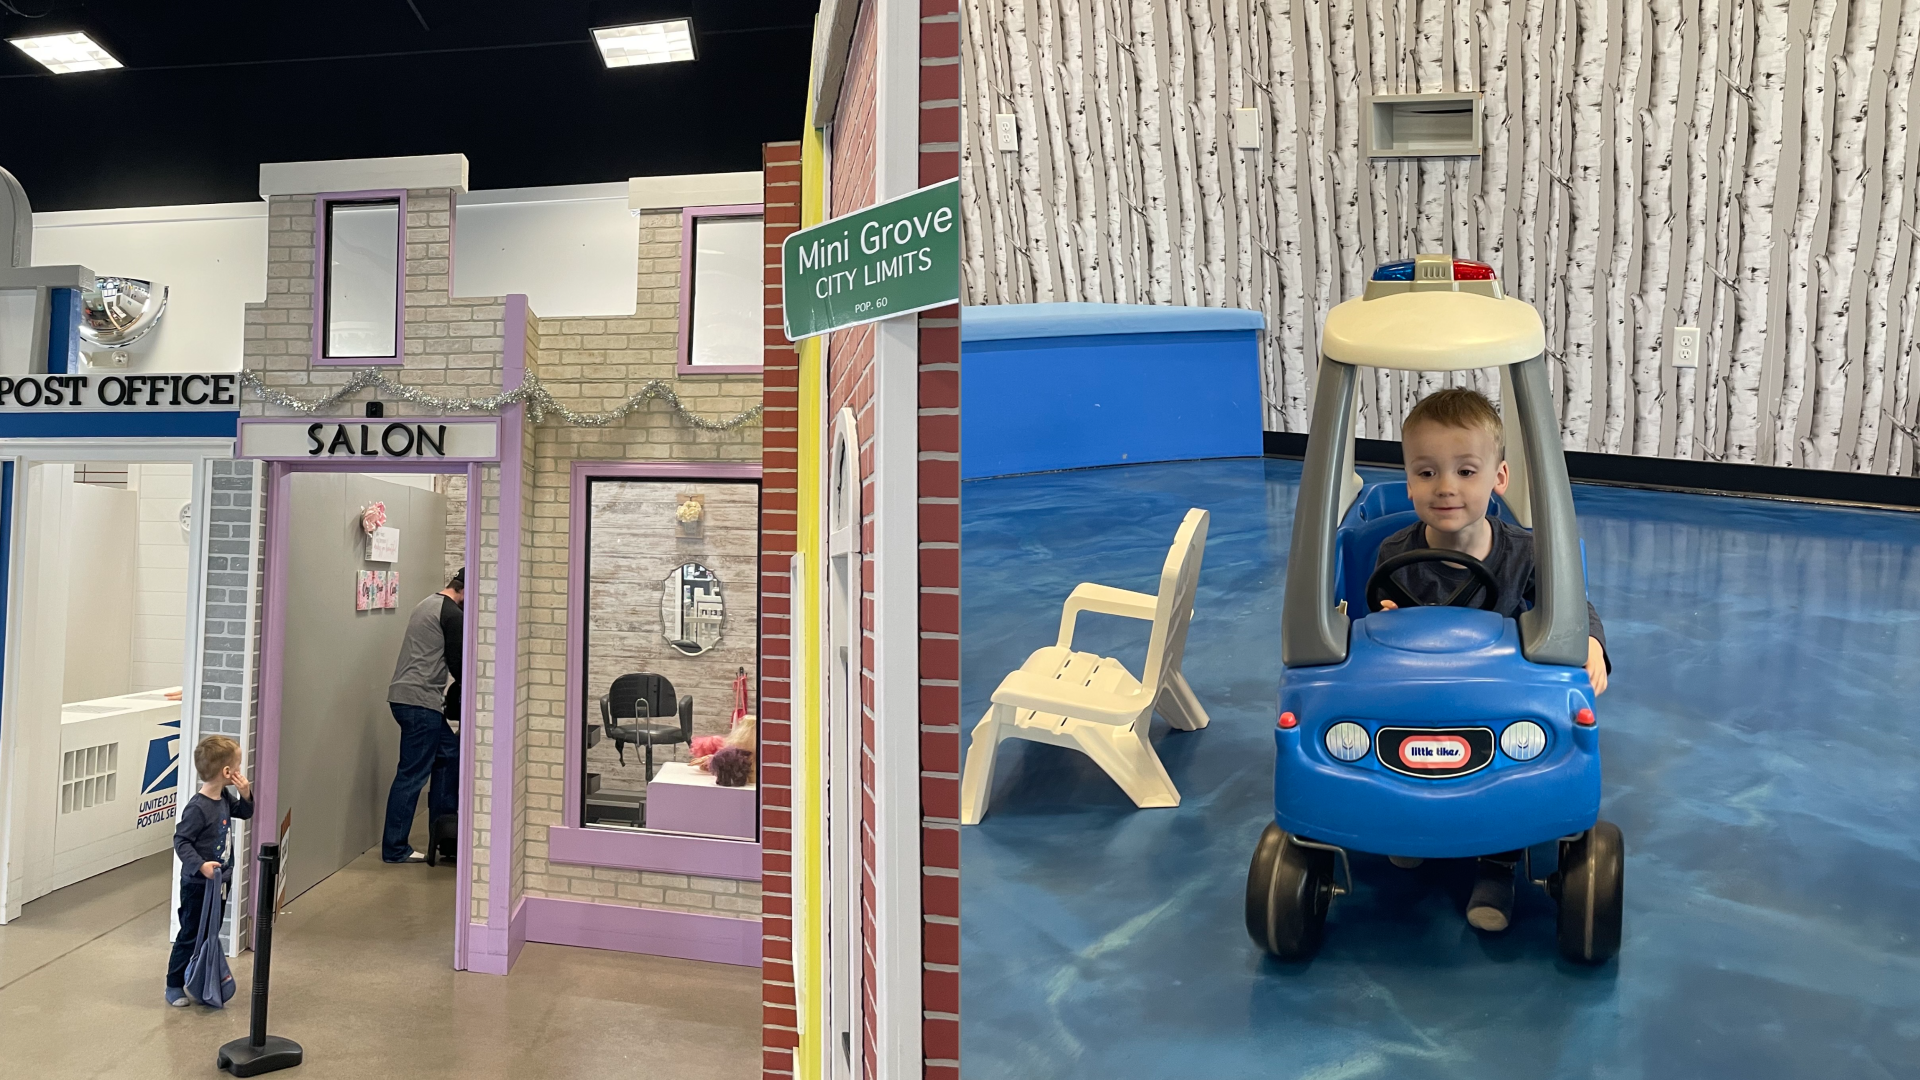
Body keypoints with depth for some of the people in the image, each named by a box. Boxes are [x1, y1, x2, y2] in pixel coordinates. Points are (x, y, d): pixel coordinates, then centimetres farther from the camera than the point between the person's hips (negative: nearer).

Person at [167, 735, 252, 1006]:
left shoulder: (224, 798, 1)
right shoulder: (198, 807, -24)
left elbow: (244, 813, 18)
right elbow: (181, 841, -21)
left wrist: (245, 794, -2)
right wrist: (200, 865, -32)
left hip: (216, 882, 8)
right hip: (197, 884, -8)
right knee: (190, 936, 3)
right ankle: (174, 986, 17)